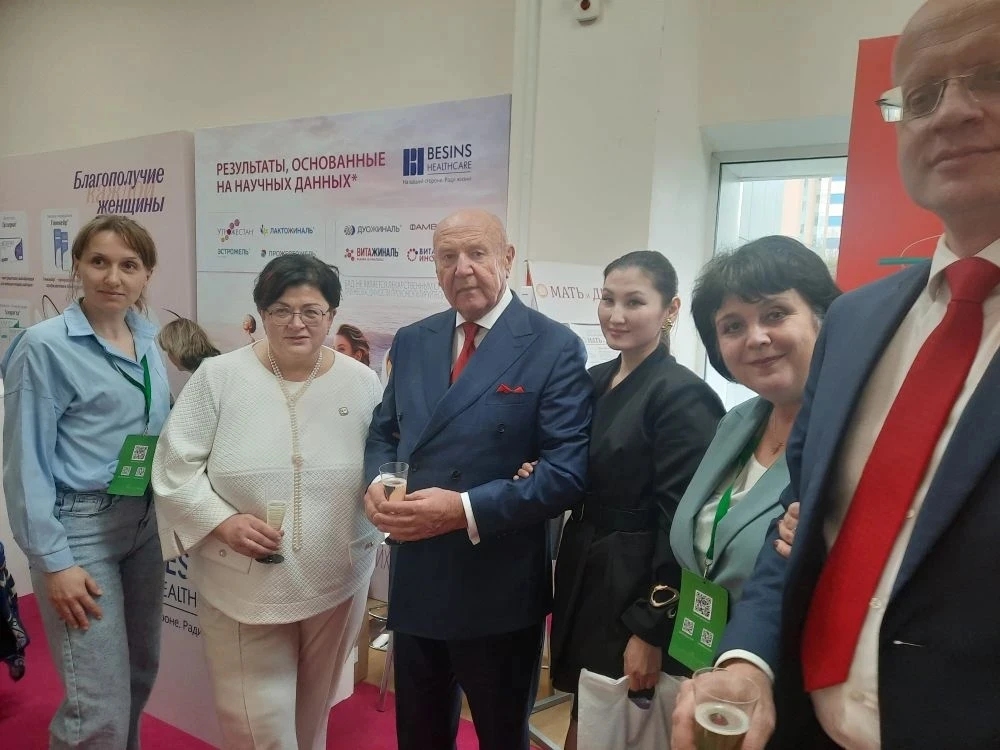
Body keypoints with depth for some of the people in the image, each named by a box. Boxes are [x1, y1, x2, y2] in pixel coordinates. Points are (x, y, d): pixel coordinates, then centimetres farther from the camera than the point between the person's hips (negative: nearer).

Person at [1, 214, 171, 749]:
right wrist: (54, 561, -15)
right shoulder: (45, 346, -12)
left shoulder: (148, 340, 5)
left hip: (144, 522, 6)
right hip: (80, 527, -6)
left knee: (141, 671, 19)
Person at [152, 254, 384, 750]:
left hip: (337, 581, 3)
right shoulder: (218, 377, -8)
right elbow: (175, 467, -6)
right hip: (242, 584, -2)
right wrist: (223, 523, -18)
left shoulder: (362, 383, -1)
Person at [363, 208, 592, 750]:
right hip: (414, 583, 5)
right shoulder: (411, 342, 6)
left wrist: (466, 510, -25)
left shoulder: (555, 348, -12)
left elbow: (568, 472, -18)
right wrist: (376, 484, -9)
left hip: (499, 591, -4)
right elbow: (384, 432, 13)